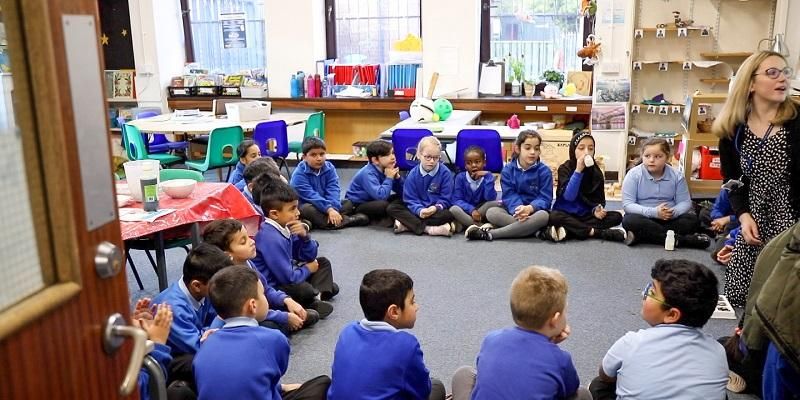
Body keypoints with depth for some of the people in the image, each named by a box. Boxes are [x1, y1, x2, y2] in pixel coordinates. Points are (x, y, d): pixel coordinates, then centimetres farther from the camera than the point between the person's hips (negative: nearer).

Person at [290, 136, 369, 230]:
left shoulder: (329, 168, -3)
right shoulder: (299, 174, -18)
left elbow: (333, 189, -14)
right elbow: (311, 196, -28)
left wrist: (333, 209, -31)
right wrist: (329, 209, -38)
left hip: (325, 206, 5)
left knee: (349, 203, -9)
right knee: (306, 209, -37)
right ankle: (345, 220, -34)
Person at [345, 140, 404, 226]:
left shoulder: (386, 169, 0)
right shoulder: (368, 173, -24)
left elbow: (401, 192, 3)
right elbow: (380, 196, -38)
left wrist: (397, 177, -14)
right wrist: (389, 178, -25)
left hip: (372, 202, 9)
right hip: (356, 206, -9)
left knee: (400, 199, 0)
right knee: (383, 205, -34)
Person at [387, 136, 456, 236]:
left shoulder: (445, 173, -7)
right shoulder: (412, 174, -3)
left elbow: (446, 199, -6)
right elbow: (410, 199, -5)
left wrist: (436, 208, -28)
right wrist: (419, 210, -26)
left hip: (436, 210, -2)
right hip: (418, 209, 2)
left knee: (449, 214, -35)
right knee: (391, 208, -18)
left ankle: (408, 225, -29)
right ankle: (427, 229, -33)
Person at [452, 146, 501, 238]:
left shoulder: (488, 176, -5)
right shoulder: (460, 177, -4)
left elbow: (491, 199, -19)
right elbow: (457, 200, -10)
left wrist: (487, 177, -23)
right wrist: (471, 210, -27)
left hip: (482, 212, 0)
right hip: (466, 211, 0)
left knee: (495, 204, -28)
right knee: (453, 209, -32)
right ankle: (482, 226, -36)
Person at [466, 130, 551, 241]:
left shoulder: (544, 171, -4)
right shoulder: (508, 170, 1)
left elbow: (545, 198, -10)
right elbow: (509, 195, -7)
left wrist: (530, 208, -32)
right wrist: (518, 209, -30)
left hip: (535, 211, -1)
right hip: (513, 210, 1)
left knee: (543, 216, -37)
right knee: (491, 212, -25)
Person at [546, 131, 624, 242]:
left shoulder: (596, 173, 4)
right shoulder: (565, 168, -8)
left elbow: (599, 199, 4)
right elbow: (569, 196, -20)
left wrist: (597, 210, -19)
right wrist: (578, 170, -27)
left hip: (586, 215, 4)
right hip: (566, 214, -4)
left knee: (617, 216, -18)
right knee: (553, 217, -36)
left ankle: (567, 230, -28)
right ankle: (595, 232, -27)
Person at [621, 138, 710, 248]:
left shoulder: (676, 176, -1)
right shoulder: (634, 175, -9)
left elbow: (685, 202, 0)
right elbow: (627, 204, -15)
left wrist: (674, 212, -24)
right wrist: (654, 212, -28)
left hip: (669, 219, 3)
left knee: (692, 220, -20)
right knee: (630, 220, -34)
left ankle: (642, 236, -32)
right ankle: (680, 239, -33)